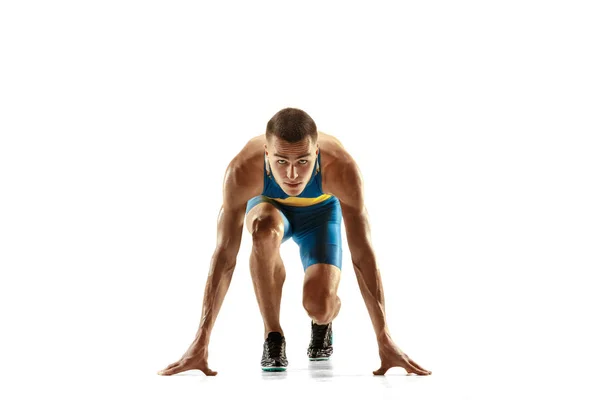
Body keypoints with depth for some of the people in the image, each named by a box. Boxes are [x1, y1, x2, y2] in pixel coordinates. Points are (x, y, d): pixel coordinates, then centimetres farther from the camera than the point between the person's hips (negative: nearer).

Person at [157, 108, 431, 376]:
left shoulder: (342, 168, -40)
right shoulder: (243, 170, -40)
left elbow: (363, 255, -37)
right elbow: (224, 255, -38)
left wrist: (384, 341, -37)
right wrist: (201, 342, -40)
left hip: (321, 210, 0)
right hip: (268, 204, 0)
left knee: (320, 306, -22)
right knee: (266, 229, -38)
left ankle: (322, 323, 18)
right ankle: (272, 336, -17)